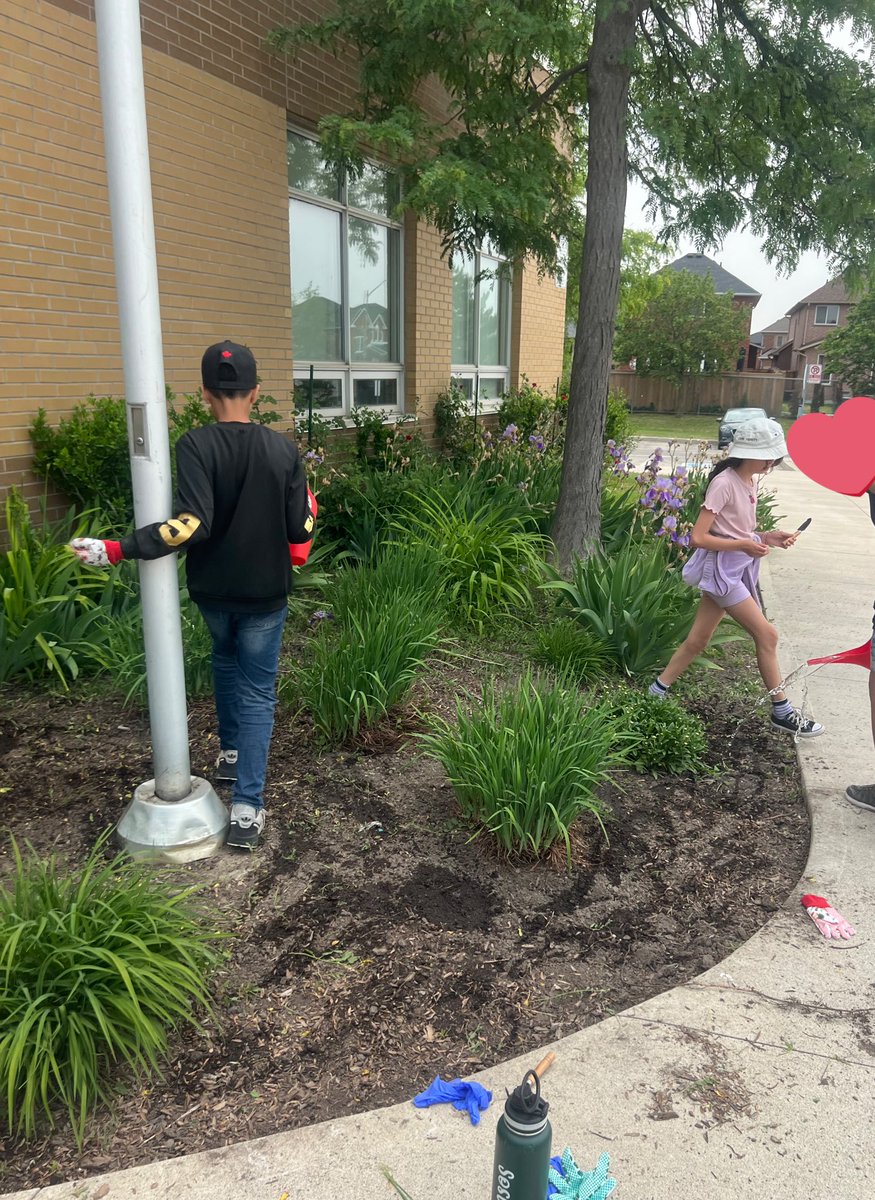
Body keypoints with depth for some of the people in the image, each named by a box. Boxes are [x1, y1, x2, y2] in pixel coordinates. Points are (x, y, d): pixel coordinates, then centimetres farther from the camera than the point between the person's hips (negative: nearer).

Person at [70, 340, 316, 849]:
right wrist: (308, 503, 14)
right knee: (257, 692, 7)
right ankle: (247, 807, 3)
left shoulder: (195, 446, -15)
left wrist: (117, 550, -24)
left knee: (227, 661, 30)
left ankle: (232, 754, 42)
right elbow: (300, 532, -8)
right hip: (265, 593, -1)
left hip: (213, 588, 1)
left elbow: (192, 523, -26)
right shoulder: (284, 449, -10)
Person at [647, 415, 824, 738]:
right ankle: (781, 711, 10)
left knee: (698, 640, 11)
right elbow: (698, 538, -21)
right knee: (767, 635, -3)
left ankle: (658, 690, 21)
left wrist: (767, 537, 1)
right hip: (722, 569, -8)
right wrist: (744, 545, -17)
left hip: (737, 569, 8)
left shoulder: (747, 482, 8)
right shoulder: (724, 483, -18)